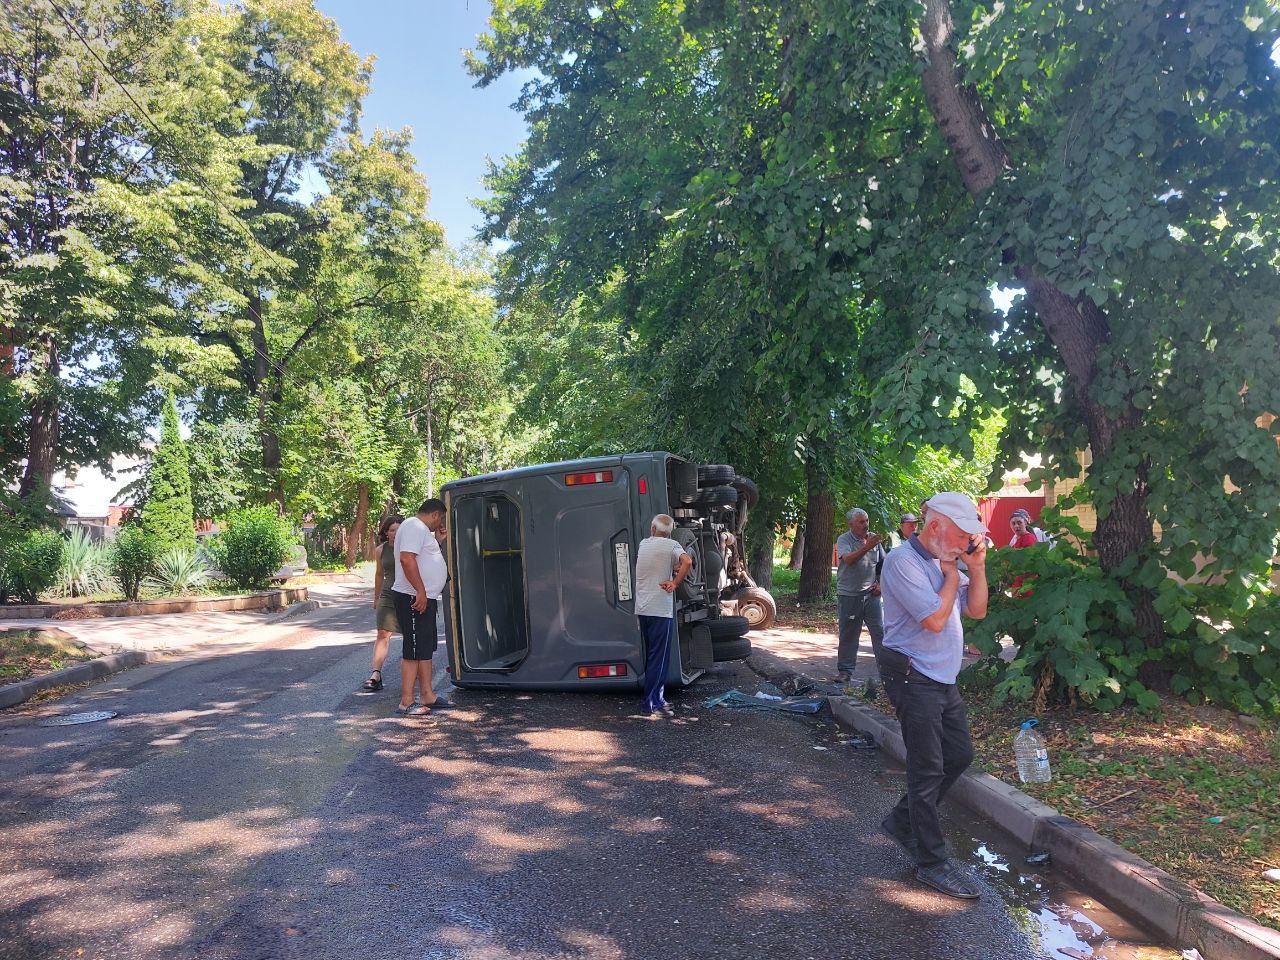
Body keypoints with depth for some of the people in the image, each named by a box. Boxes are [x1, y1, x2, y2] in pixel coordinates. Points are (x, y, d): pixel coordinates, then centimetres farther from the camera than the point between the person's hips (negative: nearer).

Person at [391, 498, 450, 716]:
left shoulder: (421, 529, 21)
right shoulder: (414, 527, -13)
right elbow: (407, 559, -26)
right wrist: (420, 591, -27)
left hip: (425, 598, 11)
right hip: (414, 598, -11)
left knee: (426, 648, 14)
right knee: (413, 650, -8)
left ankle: (427, 695, 21)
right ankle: (406, 702, -4)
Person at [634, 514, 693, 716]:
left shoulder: (642, 544, 11)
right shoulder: (670, 545, -7)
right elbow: (687, 562, -24)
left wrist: (671, 570, 8)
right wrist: (674, 584, -14)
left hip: (642, 608, 6)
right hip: (660, 610, -6)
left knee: (652, 655, 16)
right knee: (659, 657, -1)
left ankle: (657, 697, 23)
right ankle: (651, 704, -1)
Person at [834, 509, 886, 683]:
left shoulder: (874, 539, 7)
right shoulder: (844, 540, -8)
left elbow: (883, 564, 17)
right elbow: (848, 559, -27)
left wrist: (881, 583, 5)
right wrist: (866, 547, -40)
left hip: (871, 594, 4)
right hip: (848, 595, -3)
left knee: (880, 631, 3)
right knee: (848, 635, 4)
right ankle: (845, 671, 14)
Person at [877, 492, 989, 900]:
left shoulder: (944, 561, 11)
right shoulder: (903, 561, -18)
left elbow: (976, 610, 10)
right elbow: (935, 619, -24)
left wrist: (977, 566, -2)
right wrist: (952, 574, -12)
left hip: (943, 679, 9)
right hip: (914, 678, -9)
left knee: (960, 754, 16)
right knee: (927, 769, -2)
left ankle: (904, 820, 30)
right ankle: (932, 862, 11)